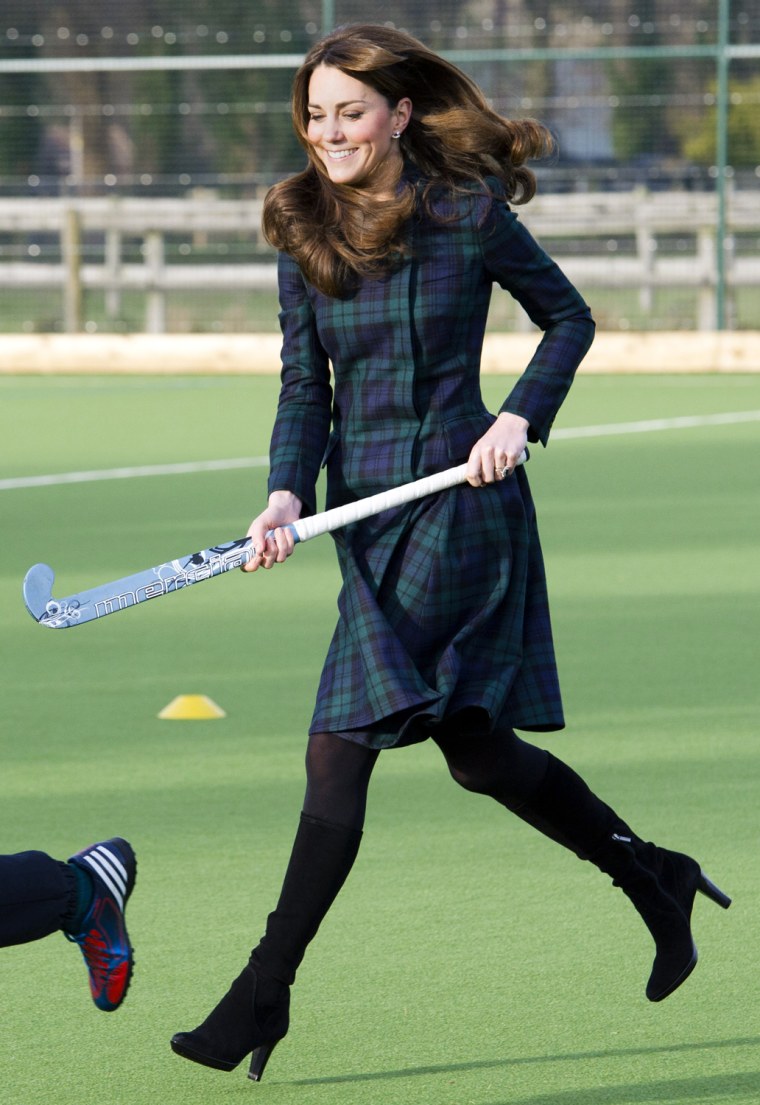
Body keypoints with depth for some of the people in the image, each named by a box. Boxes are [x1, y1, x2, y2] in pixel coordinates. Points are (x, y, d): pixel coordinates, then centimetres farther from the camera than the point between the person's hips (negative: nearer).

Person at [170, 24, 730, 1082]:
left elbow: (569, 318, 6)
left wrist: (520, 418, -9)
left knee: (342, 748, -12)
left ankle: (265, 993, -9)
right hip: (366, 514, 6)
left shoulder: (470, 213, -7)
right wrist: (287, 495, -13)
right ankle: (652, 877, 33)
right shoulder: (306, 233, 5)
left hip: (460, 503, -6)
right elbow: (304, 388, 3)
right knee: (475, 747, 12)